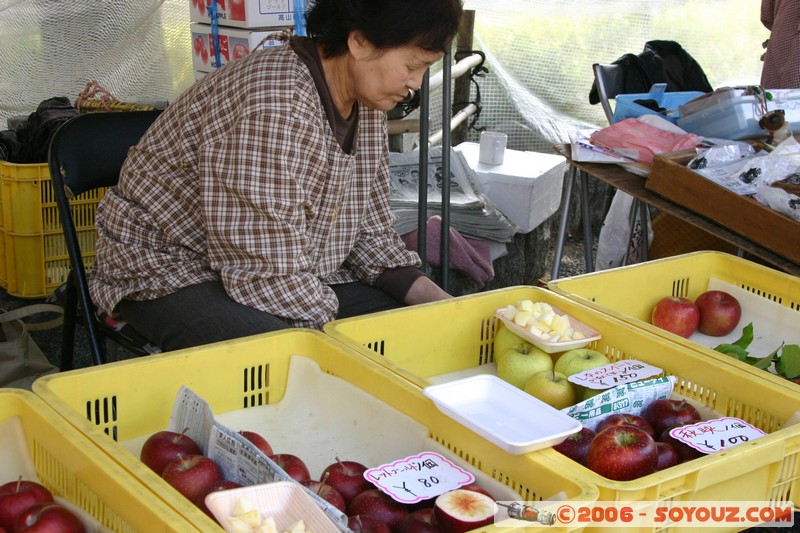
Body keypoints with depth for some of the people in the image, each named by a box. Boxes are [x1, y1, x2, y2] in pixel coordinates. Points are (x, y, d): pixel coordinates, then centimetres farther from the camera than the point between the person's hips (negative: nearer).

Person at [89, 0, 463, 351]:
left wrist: (438, 302, -8)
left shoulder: (366, 105, 0)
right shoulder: (274, 104, -29)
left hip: (293, 275, 8)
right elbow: (270, 271, -30)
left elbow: (370, 232, 5)